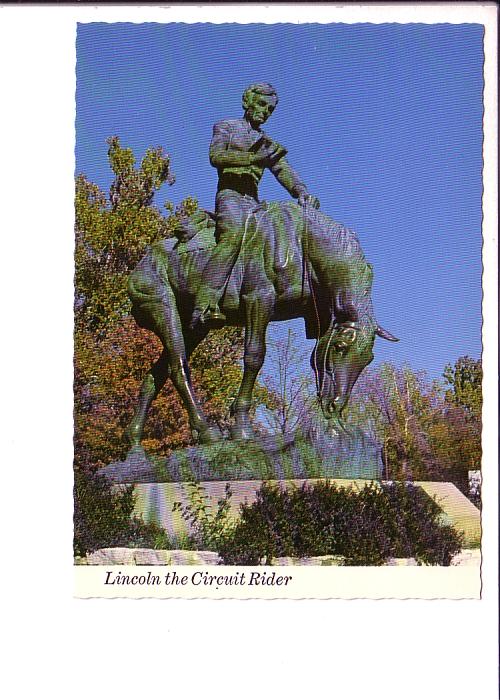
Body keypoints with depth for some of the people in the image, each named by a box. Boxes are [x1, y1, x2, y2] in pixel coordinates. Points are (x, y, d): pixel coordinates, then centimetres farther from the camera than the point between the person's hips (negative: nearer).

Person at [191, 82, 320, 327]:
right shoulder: (226, 127, 14)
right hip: (230, 195, -7)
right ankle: (205, 305, -47)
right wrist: (254, 158, -18)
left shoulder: (268, 143, 28)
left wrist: (302, 192, -10)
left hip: (254, 202, 7)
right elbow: (216, 156, -5)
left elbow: (284, 171, 12)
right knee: (232, 236, -35)